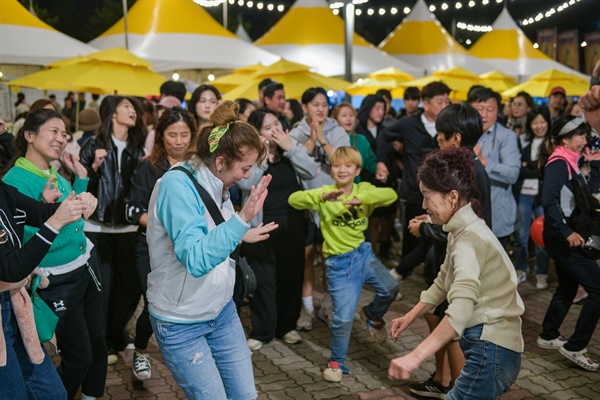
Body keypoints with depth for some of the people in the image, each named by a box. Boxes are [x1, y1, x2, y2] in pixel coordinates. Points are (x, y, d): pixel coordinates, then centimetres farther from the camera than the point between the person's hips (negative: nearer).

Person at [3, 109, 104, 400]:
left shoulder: (58, 176, 5)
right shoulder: (15, 181, -17)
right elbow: (23, 239, -21)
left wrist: (80, 176, 9)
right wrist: (45, 207, -33)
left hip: (87, 266, 7)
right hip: (58, 281, -7)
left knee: (97, 343, 17)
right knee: (79, 357, 3)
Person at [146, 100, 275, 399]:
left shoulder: (217, 185, 2)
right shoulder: (178, 184, -22)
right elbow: (195, 259, -33)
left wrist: (241, 235, 2)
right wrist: (242, 218, -39)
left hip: (222, 310, 7)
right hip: (181, 323, -7)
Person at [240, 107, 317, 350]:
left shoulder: (293, 149, 4)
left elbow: (311, 171, -12)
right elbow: (245, 183, -23)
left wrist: (290, 147, -16)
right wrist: (263, 156, -20)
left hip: (292, 226, 3)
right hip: (260, 227, -3)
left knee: (291, 276, 12)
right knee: (263, 280, 2)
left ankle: (287, 326, 28)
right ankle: (261, 331, 16)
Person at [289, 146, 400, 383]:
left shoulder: (364, 190, -1)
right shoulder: (325, 193, -7)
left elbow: (391, 195, -18)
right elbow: (294, 200, -20)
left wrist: (361, 198, -32)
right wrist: (322, 197, -36)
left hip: (363, 253, 3)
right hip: (339, 262, -2)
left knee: (390, 288, -20)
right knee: (343, 317, -2)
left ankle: (372, 315, 15)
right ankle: (336, 362, 23)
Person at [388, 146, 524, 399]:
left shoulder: (468, 239, -19)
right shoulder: (461, 231, 12)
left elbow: (461, 306, -35)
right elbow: (444, 282, 25)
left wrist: (416, 356, -43)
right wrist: (410, 317, 20)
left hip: (491, 352, -10)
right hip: (490, 348, 10)